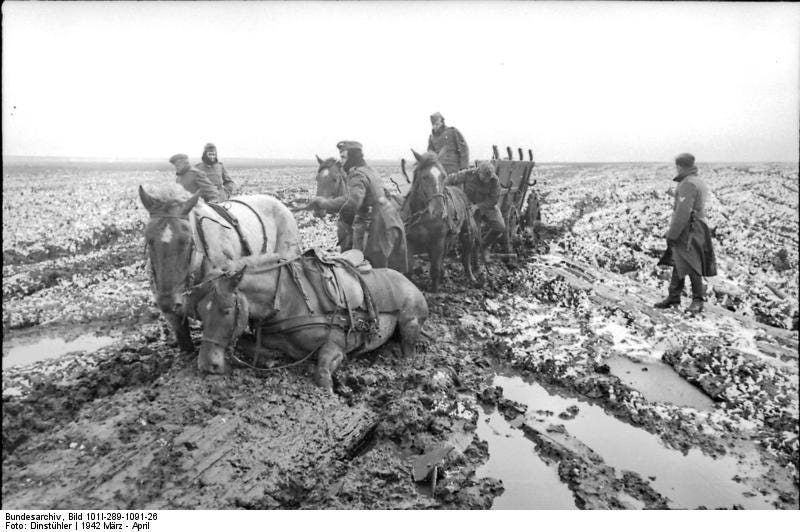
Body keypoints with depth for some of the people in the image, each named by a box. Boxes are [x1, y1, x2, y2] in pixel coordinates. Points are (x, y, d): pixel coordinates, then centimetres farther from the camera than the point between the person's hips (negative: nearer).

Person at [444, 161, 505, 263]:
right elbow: (451, 179, -7)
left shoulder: (494, 180, -22)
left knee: (500, 227, -15)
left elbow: (494, 199, -16)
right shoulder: (467, 174, -22)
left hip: (487, 206, 0)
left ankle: (485, 246, 12)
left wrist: (478, 206, -25)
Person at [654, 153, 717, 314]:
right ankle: (673, 297, 20)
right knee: (678, 264, 13)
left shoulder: (688, 184, -17)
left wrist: (671, 234, -19)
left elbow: (682, 212, -23)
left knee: (690, 265, -6)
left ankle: (697, 301, 0)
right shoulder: (699, 182, 16)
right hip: (696, 228, 10)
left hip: (687, 230, -10)